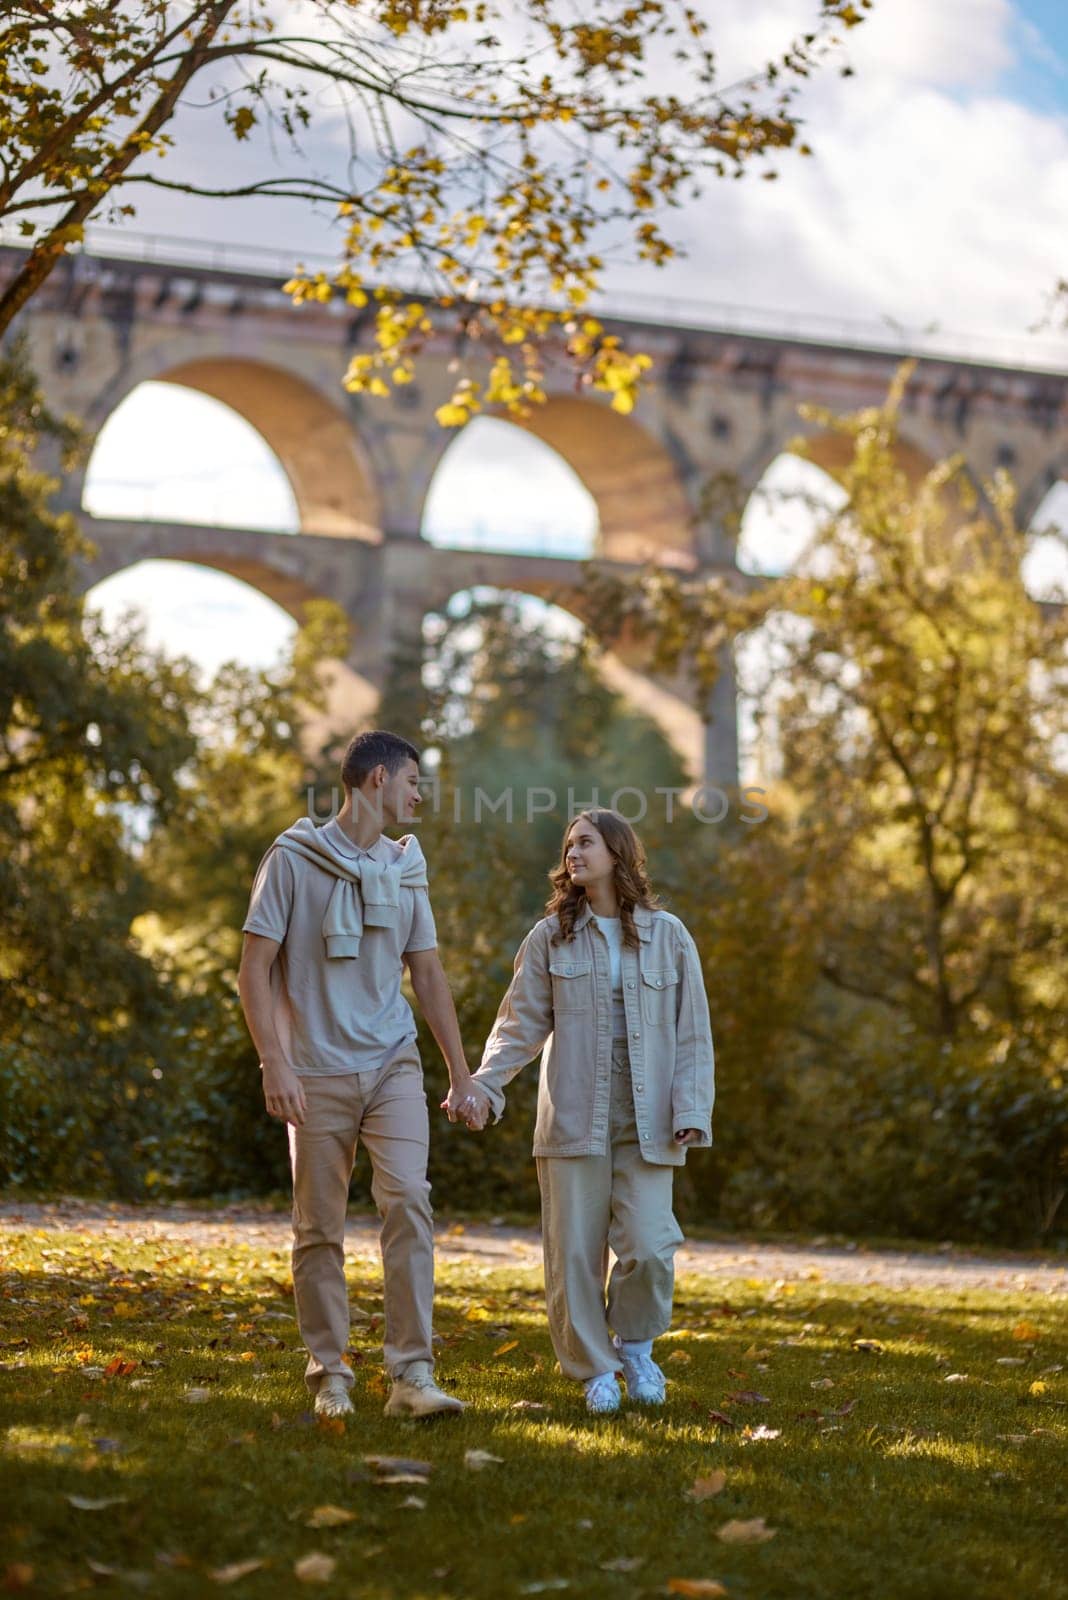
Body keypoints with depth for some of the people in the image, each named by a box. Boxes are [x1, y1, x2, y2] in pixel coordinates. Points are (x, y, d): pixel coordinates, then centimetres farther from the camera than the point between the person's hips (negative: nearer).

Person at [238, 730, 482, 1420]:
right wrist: (275, 1065, -15)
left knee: (409, 1203, -12)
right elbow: (255, 969, -6)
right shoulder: (294, 859, -4)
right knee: (320, 1229, 3)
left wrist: (461, 1073, 15)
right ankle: (330, 1376, 14)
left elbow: (429, 974, 16)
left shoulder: (406, 868, 11)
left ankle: (413, 1375, -12)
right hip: (319, 1072, -3)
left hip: (394, 1065, 3)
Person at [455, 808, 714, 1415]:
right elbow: (522, 1024, 4)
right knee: (574, 1253, 0)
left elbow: (693, 1033, 5)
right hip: (573, 1121, 1)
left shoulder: (668, 936, 6)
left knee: (649, 1248, -10)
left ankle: (636, 1344, 18)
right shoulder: (551, 937, 7)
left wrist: (691, 1110, -5)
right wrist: (485, 1085, -11)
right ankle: (597, 1370, 17)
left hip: (645, 1123, -1)